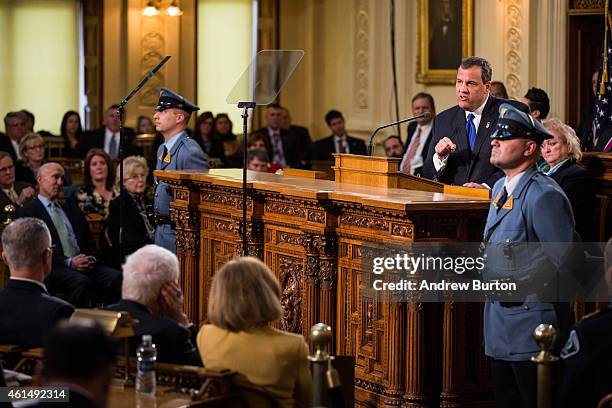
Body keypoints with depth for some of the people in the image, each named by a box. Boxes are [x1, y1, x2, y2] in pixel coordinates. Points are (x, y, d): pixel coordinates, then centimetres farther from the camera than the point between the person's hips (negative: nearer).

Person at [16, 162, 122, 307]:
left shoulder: (71, 209, 27)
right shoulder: (27, 211, 6)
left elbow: (89, 242, 25)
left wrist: (91, 258, 0)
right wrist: (68, 263, -14)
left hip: (84, 264, 6)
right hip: (53, 269, -5)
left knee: (117, 277, -24)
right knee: (82, 282, -37)